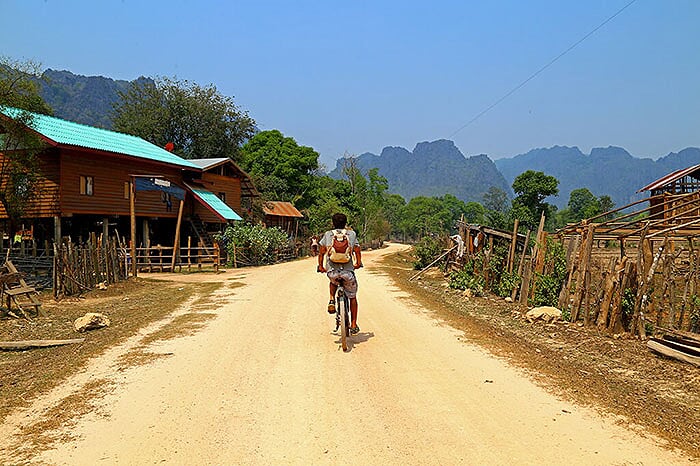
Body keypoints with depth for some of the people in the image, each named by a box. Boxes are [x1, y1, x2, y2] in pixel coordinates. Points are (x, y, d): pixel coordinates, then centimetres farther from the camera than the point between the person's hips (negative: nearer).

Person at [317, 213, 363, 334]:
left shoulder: (327, 234, 11)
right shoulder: (352, 234, 12)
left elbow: (321, 252, 10)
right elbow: (357, 251, 16)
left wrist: (321, 266, 25)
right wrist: (358, 263, 33)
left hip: (332, 271, 1)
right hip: (348, 271, 0)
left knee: (333, 281, 38)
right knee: (352, 297, 20)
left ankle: (332, 301, 16)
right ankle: (354, 325, 23)